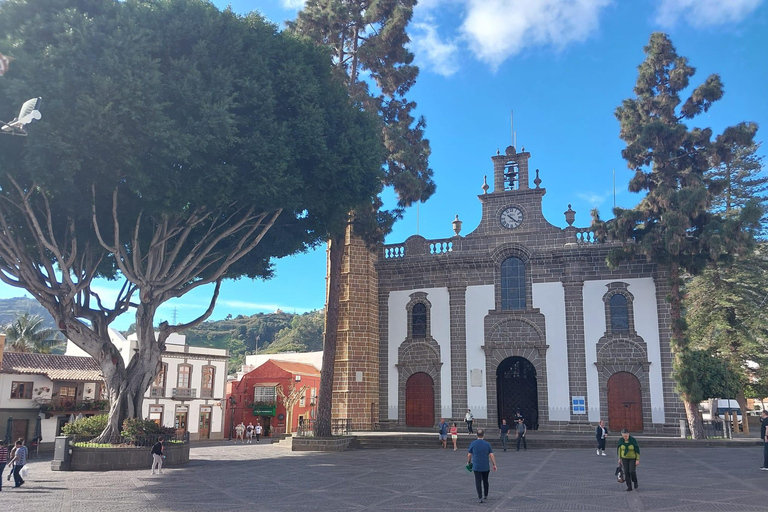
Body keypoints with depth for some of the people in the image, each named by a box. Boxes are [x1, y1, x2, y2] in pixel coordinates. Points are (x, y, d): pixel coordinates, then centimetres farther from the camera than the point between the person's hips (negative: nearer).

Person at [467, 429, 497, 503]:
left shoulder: (472, 444, -7)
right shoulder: (487, 444, -5)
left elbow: (469, 455, -1)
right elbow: (491, 455, -6)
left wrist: (468, 462, 17)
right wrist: (494, 465, 3)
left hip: (476, 467, -2)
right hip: (486, 467, 2)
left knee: (478, 482, 3)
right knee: (485, 481, 18)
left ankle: (480, 497, -4)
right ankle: (486, 495, 30)